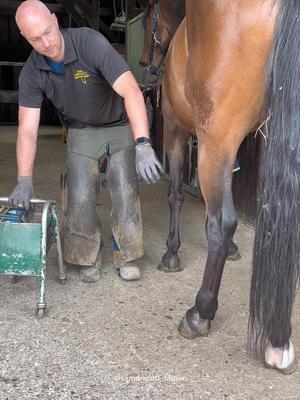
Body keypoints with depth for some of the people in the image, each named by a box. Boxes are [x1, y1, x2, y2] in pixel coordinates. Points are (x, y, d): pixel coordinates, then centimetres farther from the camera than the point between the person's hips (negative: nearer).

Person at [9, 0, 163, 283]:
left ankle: (126, 256, 10)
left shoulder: (90, 42, -29)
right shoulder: (31, 73, -16)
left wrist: (143, 145, -50)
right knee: (79, 196, -6)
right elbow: (27, 129, -17)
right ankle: (88, 259, 15)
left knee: (125, 191, -10)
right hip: (82, 132, 3)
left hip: (122, 126, -2)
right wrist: (24, 181, -27)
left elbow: (131, 91, -38)